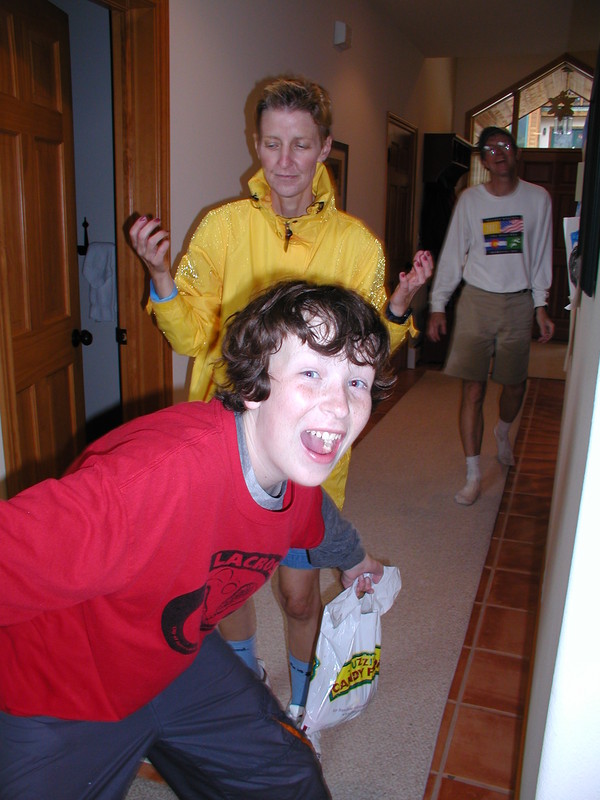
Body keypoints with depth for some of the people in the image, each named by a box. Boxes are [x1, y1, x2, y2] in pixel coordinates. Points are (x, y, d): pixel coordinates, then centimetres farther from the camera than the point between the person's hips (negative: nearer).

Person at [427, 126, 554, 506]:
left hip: (519, 303, 1)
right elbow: (453, 254, 4)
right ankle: (474, 475, 2)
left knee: (515, 385, 11)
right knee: (473, 390, -6)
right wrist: (438, 306, 1)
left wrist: (541, 306, 3)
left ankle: (503, 431, 46)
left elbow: (541, 257, 7)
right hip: (477, 301, -1)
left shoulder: (538, 199, 3)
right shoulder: (470, 200, 2)